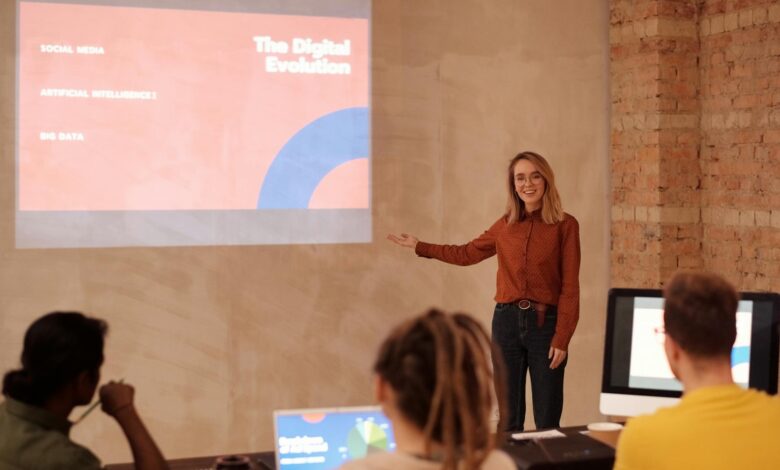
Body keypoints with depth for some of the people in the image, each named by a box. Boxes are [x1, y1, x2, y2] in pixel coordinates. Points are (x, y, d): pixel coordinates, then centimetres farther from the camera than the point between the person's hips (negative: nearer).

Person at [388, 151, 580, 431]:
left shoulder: (565, 225, -4)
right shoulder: (505, 225, 8)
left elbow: (570, 288, -5)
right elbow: (467, 254, 23)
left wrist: (562, 339, -11)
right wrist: (420, 247, 24)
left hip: (545, 323, -3)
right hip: (507, 320, 4)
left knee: (547, 423, 1)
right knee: (509, 420, 9)